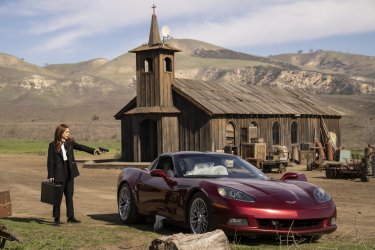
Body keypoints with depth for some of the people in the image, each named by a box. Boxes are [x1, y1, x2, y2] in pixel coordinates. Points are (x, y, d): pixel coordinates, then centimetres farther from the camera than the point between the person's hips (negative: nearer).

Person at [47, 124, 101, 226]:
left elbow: (80, 147, -1)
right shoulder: (53, 145, -6)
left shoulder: (70, 142, 6)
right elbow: (50, 161, -6)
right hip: (59, 173, -4)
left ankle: (70, 217, 16)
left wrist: (93, 150, -15)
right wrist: (50, 176, -9)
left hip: (70, 172, 5)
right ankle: (57, 218, 8)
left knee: (69, 195, 9)